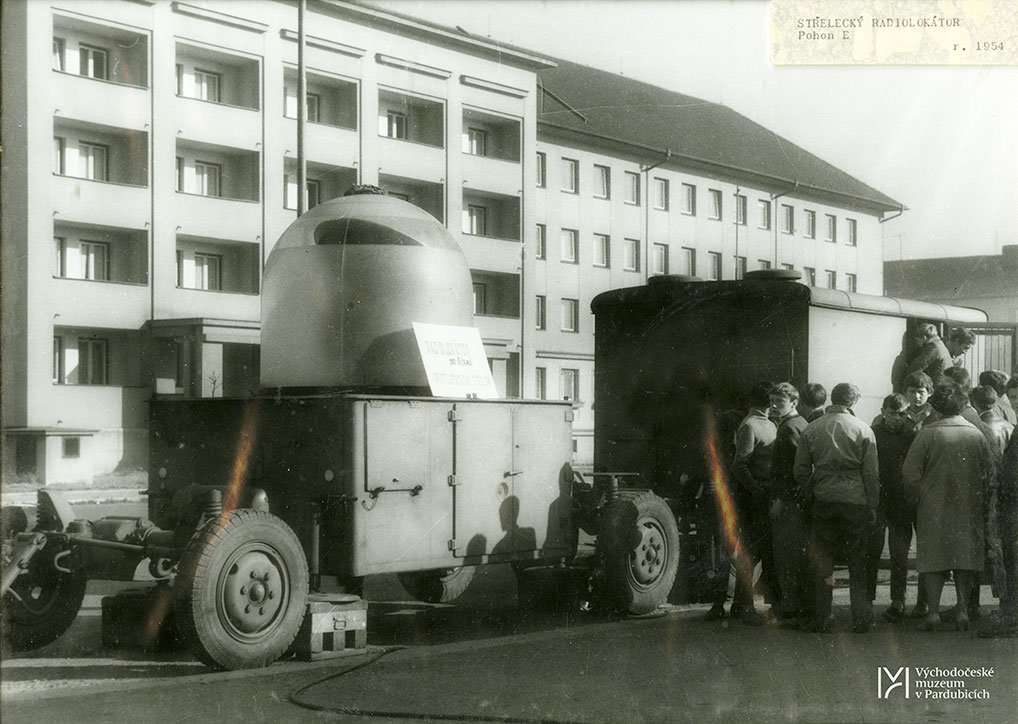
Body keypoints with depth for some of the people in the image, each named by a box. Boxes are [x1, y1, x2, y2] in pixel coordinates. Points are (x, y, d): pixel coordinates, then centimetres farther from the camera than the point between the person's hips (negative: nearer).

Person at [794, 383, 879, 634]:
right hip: (855, 501, -1)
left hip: (823, 501, 1)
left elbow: (801, 472, 4)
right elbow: (871, 474, -2)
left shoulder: (811, 429, 3)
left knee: (822, 562, 7)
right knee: (858, 563, 8)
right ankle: (861, 620, 10)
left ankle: (821, 620, 6)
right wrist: (872, 508, 4)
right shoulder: (863, 430, -2)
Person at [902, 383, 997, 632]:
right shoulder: (977, 435, -2)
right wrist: (976, 495, 15)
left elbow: (910, 474, -13)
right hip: (969, 509, 2)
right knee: (965, 558, 12)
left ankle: (933, 610, 0)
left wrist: (924, 493, 3)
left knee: (933, 559, 6)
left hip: (934, 509, -2)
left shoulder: (928, 434, -10)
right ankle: (963, 609, 6)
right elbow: (990, 474, 0)